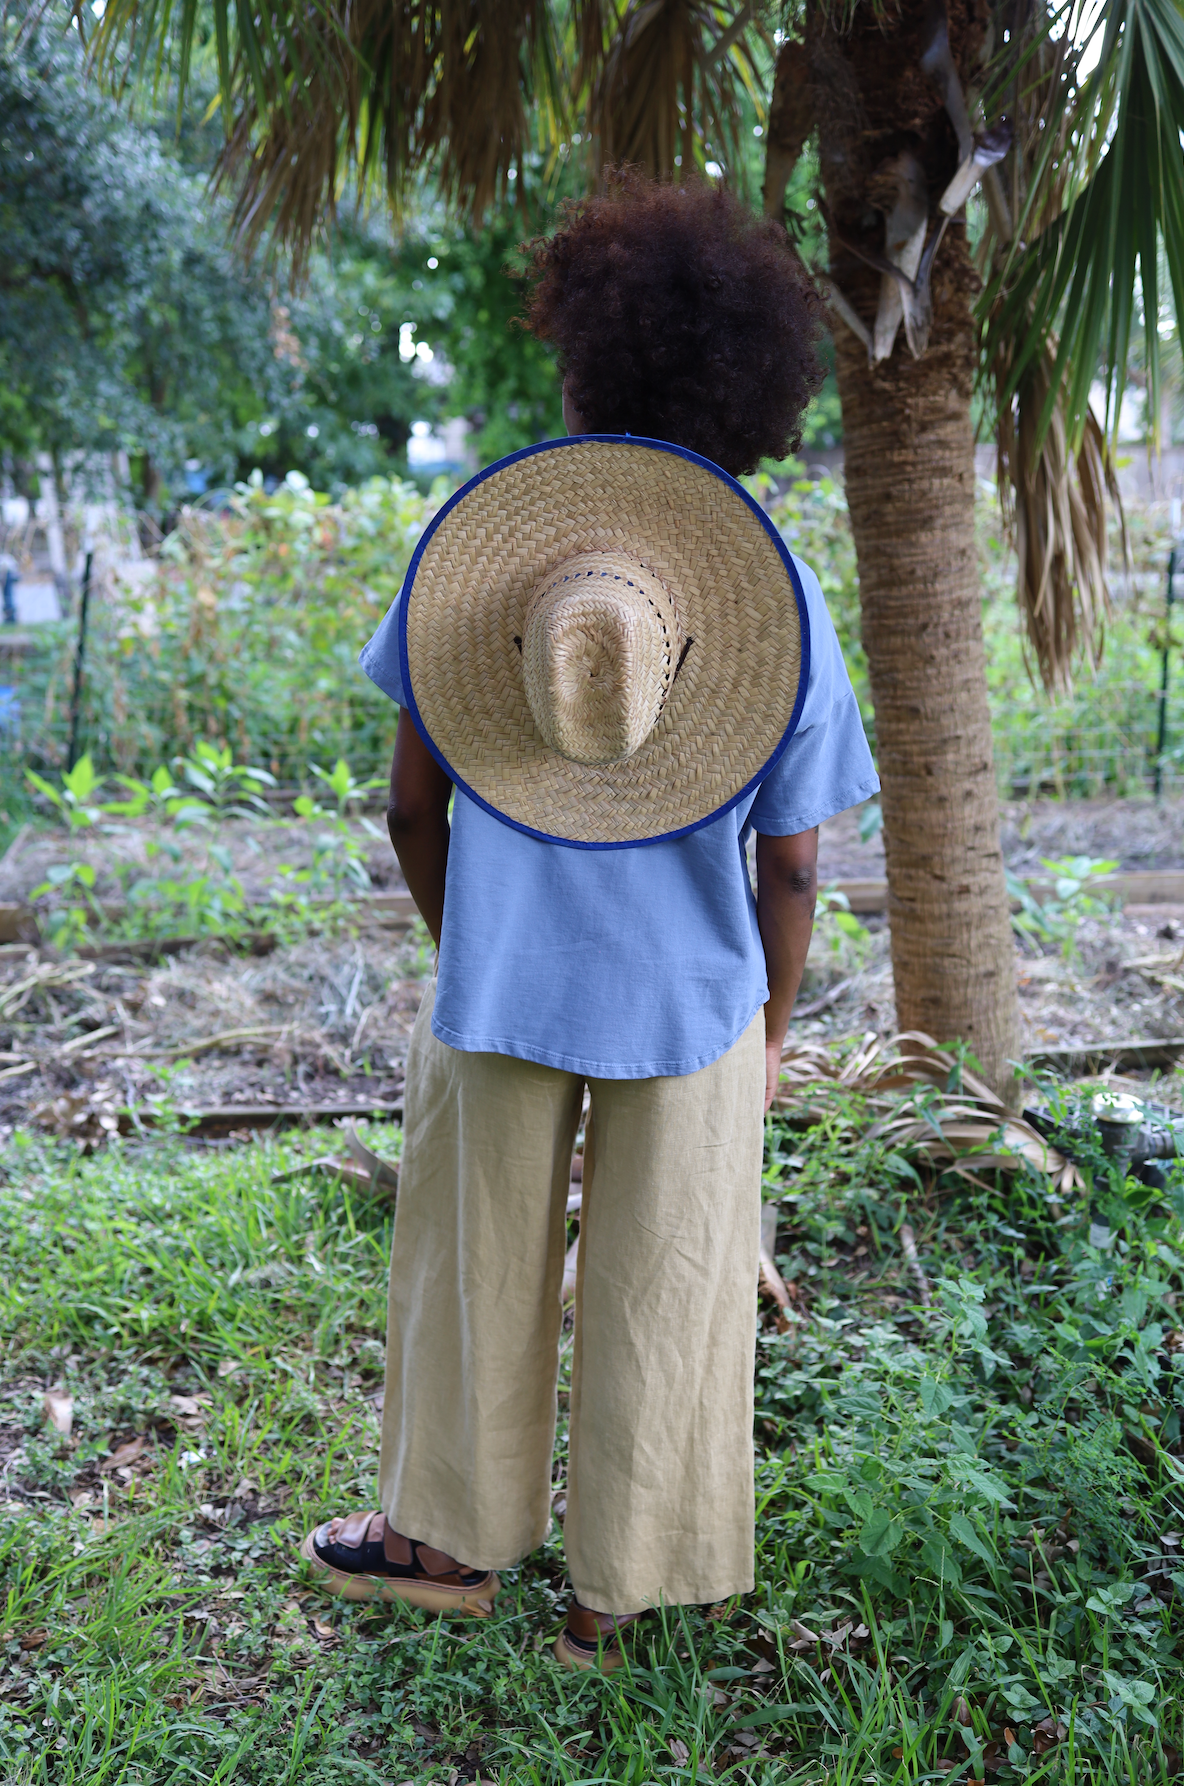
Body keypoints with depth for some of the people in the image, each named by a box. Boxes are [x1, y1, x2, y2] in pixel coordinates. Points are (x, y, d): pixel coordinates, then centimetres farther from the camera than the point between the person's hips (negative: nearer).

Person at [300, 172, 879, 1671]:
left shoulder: (477, 537, -9)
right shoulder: (783, 595, -10)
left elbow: (412, 804, -5)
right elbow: (788, 863, -6)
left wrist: (458, 946, 12)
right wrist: (771, 1021, 10)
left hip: (500, 990, 1)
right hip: (693, 1006, 0)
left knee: (477, 1267, 19)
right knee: (657, 1297, 14)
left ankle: (448, 1542, 39)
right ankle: (610, 1596, 31)